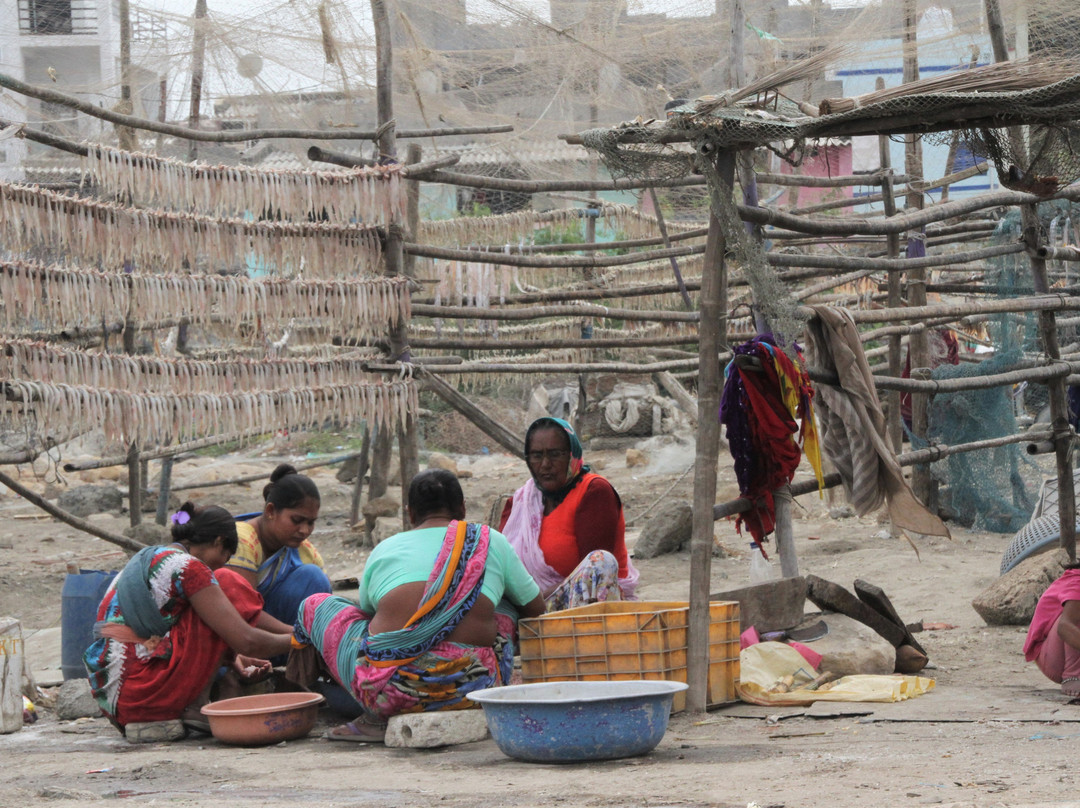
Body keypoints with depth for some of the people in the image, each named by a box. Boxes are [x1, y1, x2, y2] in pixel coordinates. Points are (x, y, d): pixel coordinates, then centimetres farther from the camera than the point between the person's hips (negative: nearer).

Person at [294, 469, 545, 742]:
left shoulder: (384, 550, 18)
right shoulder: (491, 541, 17)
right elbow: (536, 611, 27)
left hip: (386, 689, 0)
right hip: (470, 688, 0)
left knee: (315, 605, 26)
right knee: (506, 604, 31)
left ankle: (377, 718, 8)